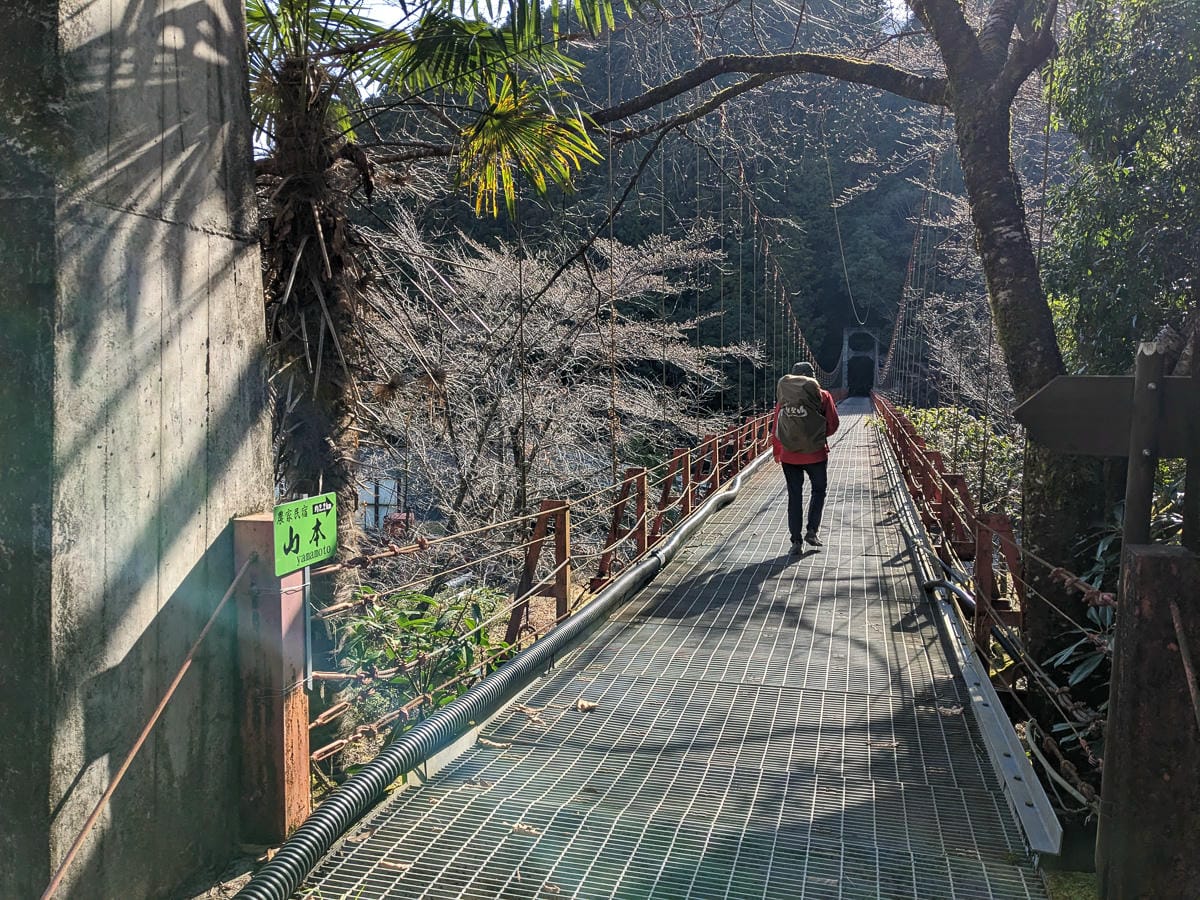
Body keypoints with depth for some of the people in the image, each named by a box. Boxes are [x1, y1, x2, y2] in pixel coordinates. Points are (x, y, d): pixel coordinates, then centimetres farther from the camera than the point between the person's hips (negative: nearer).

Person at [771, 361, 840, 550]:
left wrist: (777, 452, 16)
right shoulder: (822, 396, -6)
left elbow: (775, 428, 3)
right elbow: (833, 425, -1)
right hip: (815, 454, -2)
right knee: (819, 491, 19)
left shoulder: (783, 397, 0)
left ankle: (796, 540, 9)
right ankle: (811, 531, 9)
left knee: (794, 496, 10)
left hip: (789, 455, 2)